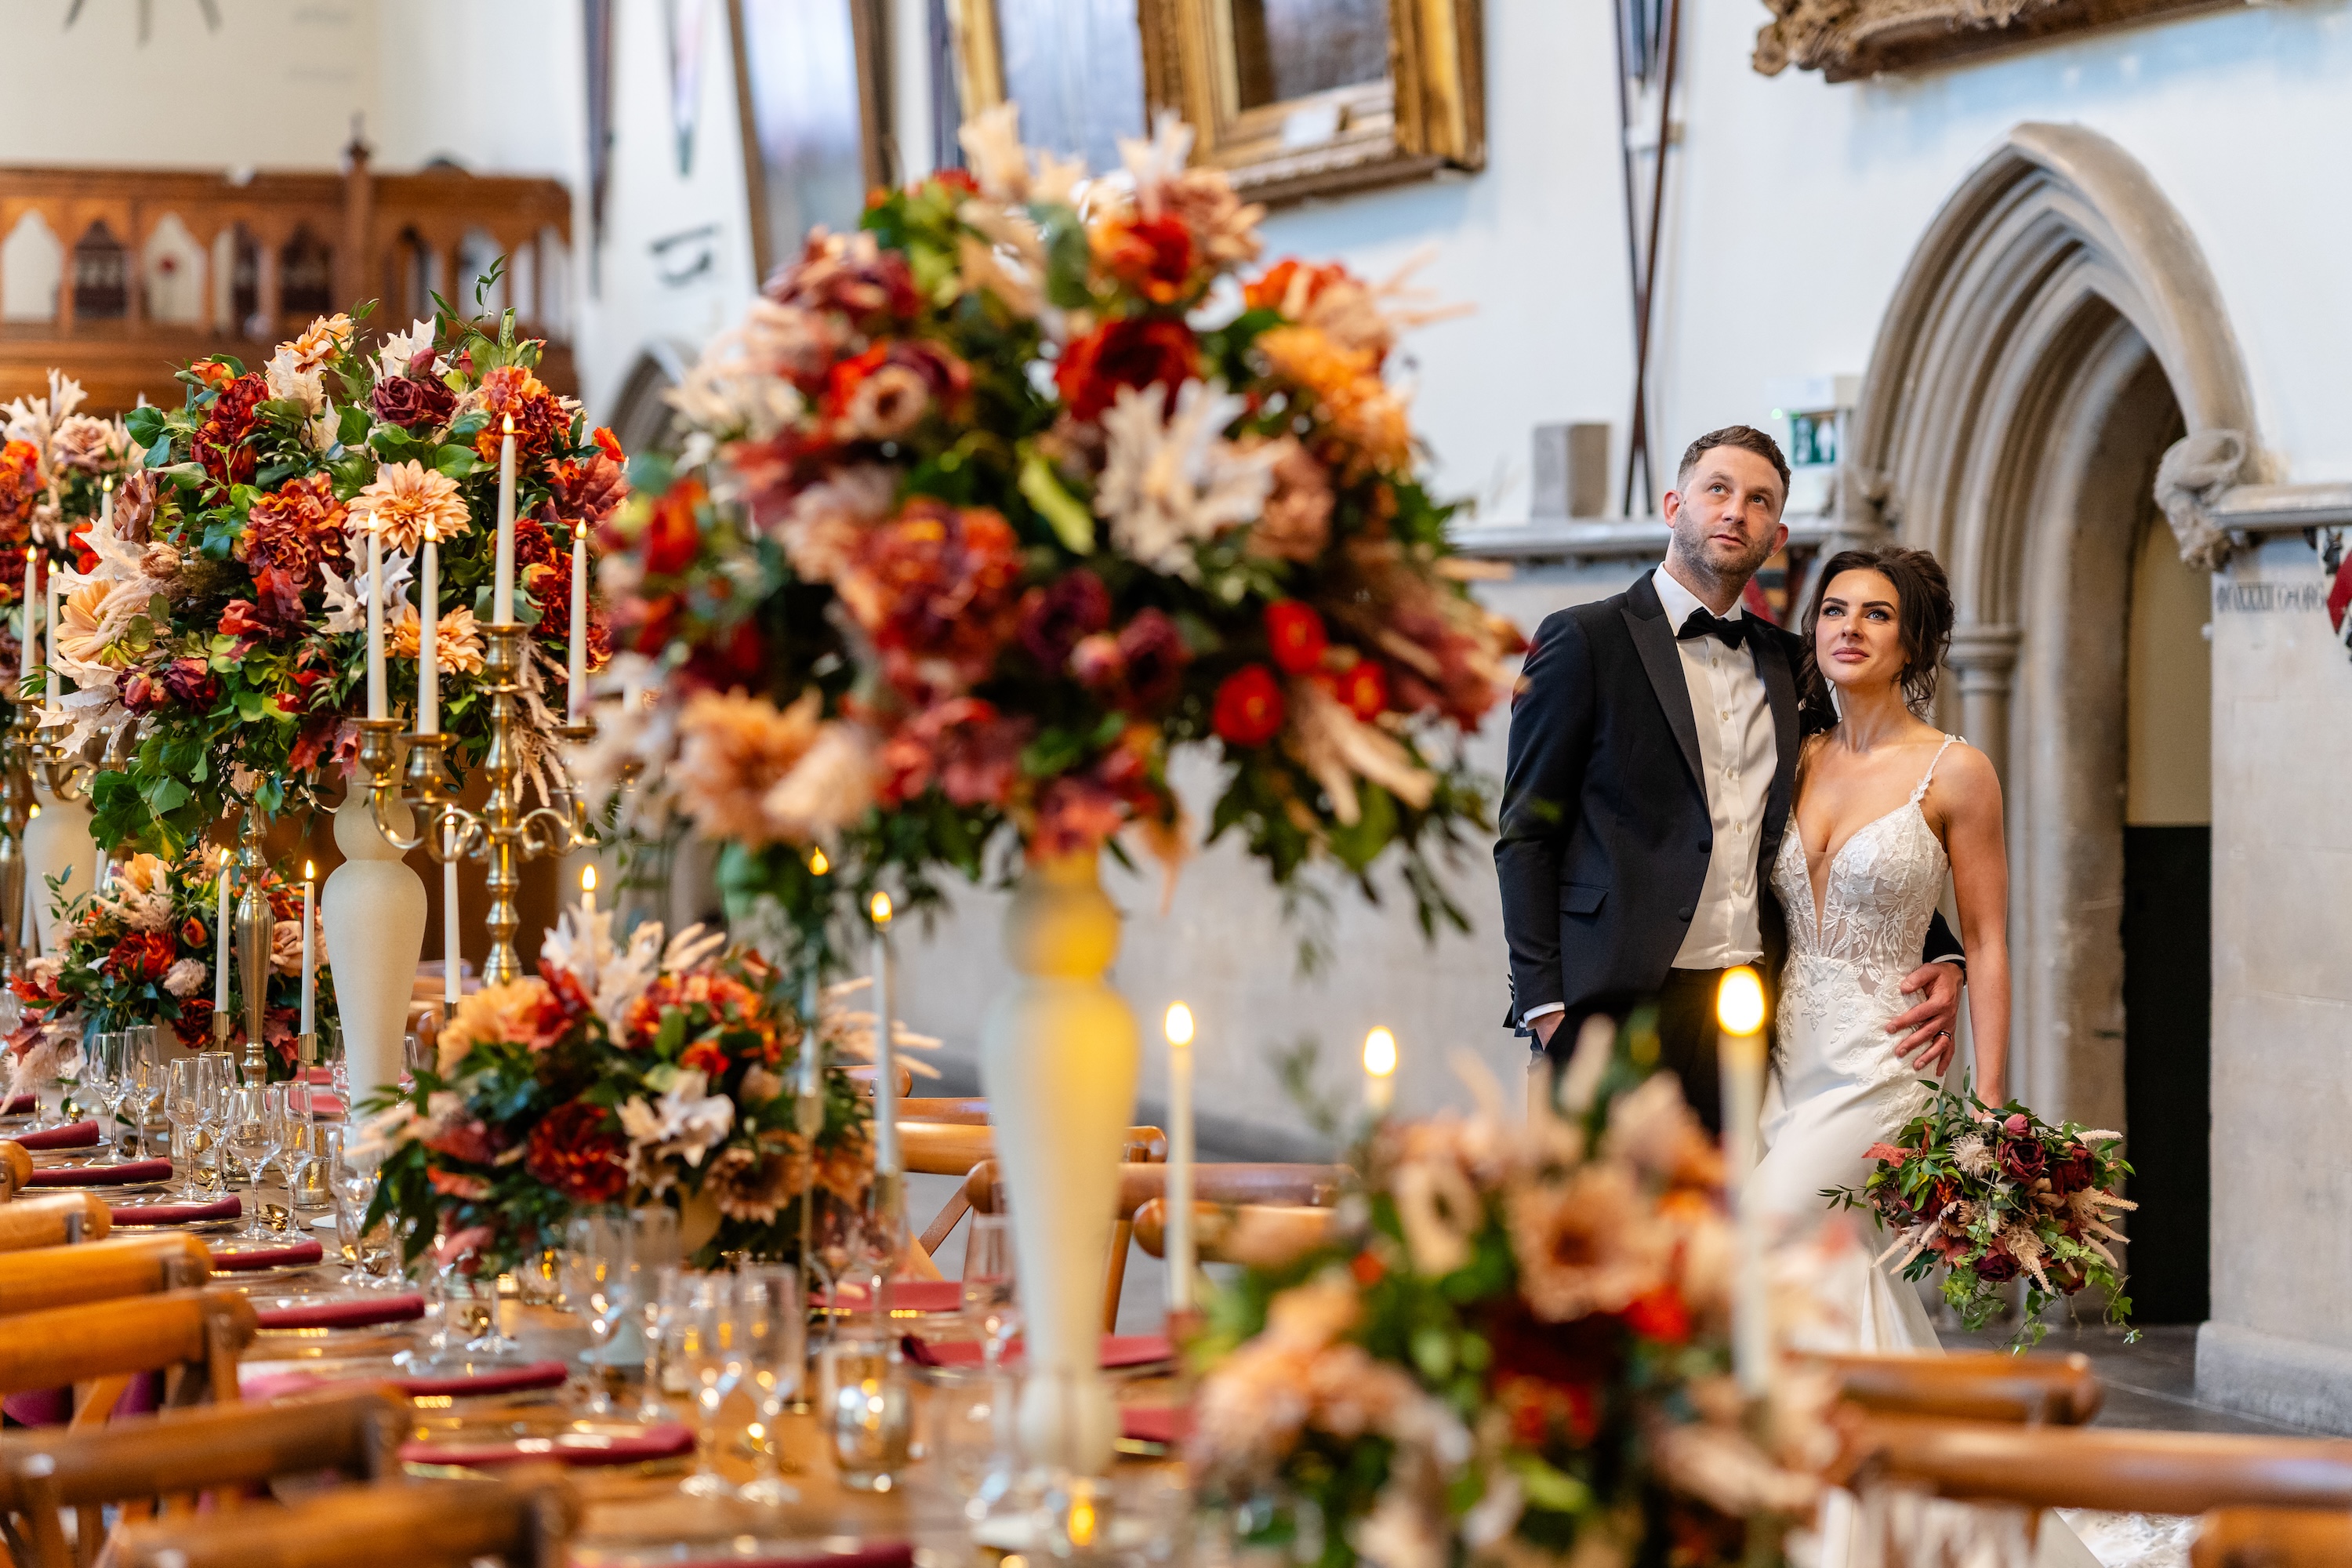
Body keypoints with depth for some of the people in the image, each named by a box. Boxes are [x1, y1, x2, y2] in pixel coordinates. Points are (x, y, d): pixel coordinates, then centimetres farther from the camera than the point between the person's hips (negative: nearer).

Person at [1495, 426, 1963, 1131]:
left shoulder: (1787, 663, 18)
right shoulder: (1585, 641, 3)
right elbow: (1526, 836, 0)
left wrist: (1942, 959, 6)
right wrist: (1547, 1007, -9)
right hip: (1619, 1008, -4)